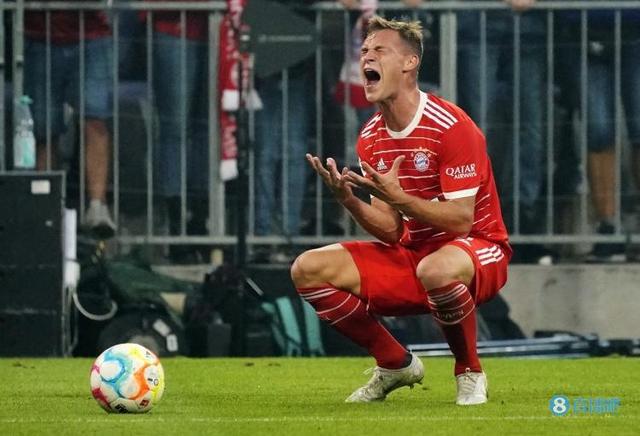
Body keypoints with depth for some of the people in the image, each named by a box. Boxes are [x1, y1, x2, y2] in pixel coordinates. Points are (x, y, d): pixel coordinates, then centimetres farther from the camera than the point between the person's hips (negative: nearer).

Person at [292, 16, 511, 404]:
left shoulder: (451, 126, -17)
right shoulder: (370, 139, 4)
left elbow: (461, 220, -22)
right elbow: (391, 231, 0)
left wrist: (399, 197, -33)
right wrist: (348, 200, -19)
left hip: (478, 248, -7)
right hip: (409, 254, 7)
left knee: (436, 269, -43)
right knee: (309, 269, -10)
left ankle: (470, 373, -15)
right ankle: (396, 365, 5)